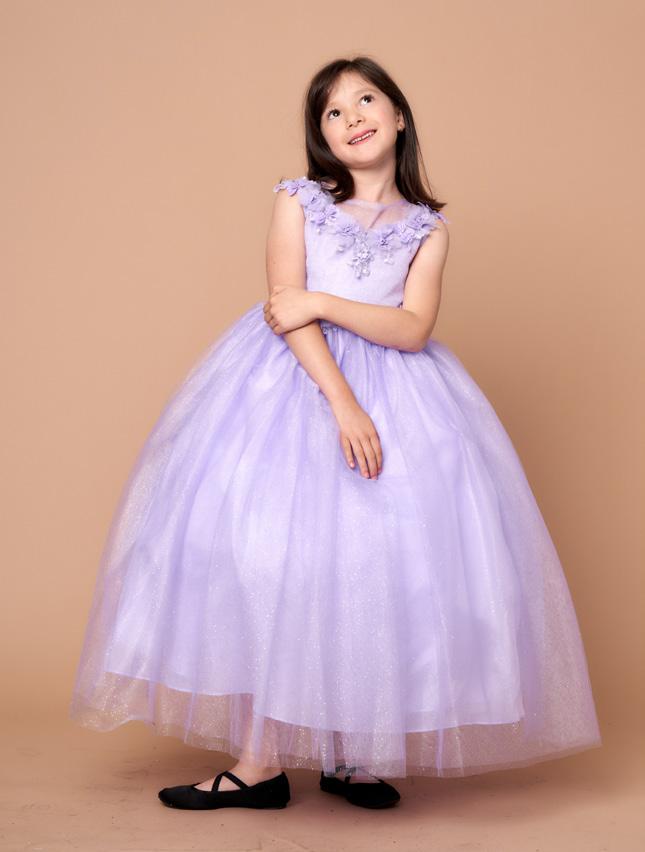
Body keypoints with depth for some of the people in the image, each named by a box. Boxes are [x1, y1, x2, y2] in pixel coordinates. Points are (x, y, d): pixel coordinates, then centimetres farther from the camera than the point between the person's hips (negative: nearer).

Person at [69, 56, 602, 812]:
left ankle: (353, 751, 7)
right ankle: (261, 758, -6)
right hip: (294, 380, -1)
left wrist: (321, 301, -15)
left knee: (376, 562, -5)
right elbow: (287, 309, -7)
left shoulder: (427, 227, 9)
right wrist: (342, 400, -18)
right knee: (271, 556, -11)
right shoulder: (298, 200, 6)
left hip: (391, 385, 2)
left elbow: (412, 328, -5)